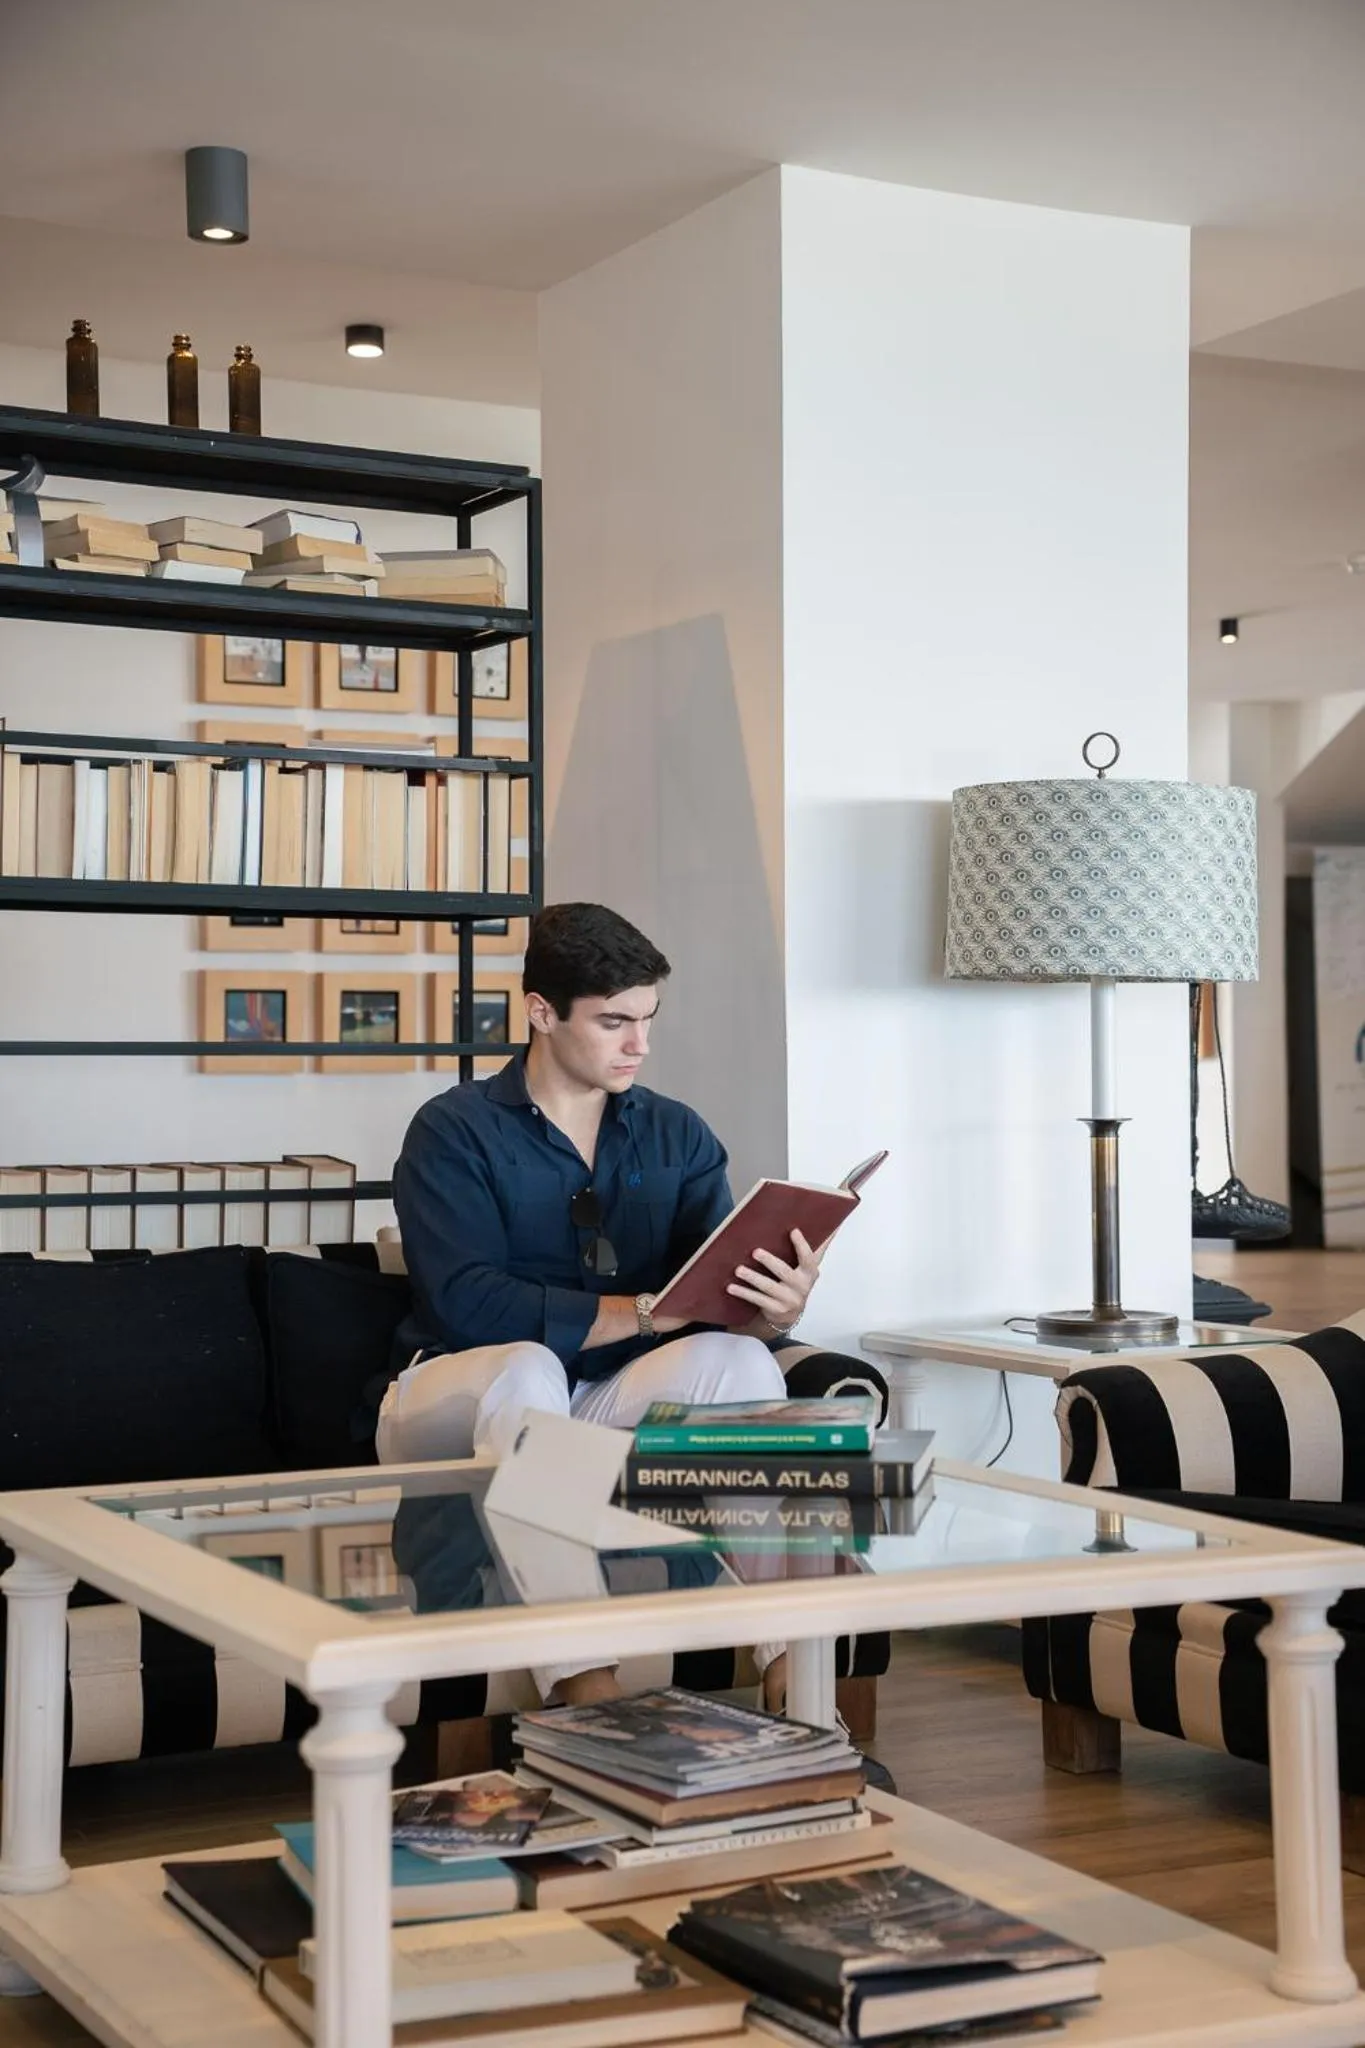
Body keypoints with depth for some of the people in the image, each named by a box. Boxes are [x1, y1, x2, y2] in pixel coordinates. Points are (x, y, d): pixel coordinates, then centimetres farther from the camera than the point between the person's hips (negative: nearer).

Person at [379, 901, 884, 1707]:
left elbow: (723, 1297, -4)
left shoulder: (678, 1135, 8)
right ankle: (584, 1692, -43)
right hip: (466, 1403, -3)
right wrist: (645, 1312, -25)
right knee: (527, 1366, -37)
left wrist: (773, 1311, -29)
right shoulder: (455, 1131, -5)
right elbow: (468, 1303, -21)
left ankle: (791, 1678, -32)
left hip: (611, 1402, 4)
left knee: (735, 1357, -25)